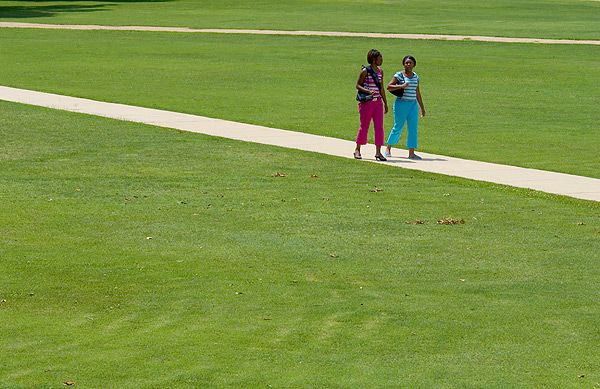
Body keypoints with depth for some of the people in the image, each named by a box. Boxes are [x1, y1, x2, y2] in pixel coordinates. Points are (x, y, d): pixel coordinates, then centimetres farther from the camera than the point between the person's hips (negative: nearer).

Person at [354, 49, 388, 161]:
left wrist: (385, 103, 17)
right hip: (367, 101, -5)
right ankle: (357, 150, 17)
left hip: (378, 101, 5)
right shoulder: (365, 71, -7)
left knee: (379, 127, -1)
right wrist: (368, 91, -22)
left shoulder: (380, 71, 11)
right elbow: (358, 85, -5)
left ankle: (378, 152, 1)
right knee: (364, 127, 1)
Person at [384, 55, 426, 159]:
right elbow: (389, 87, -12)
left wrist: (422, 108, 17)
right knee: (398, 127, 0)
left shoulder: (415, 76, 12)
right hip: (401, 104, -5)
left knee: (413, 129, -3)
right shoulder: (399, 75, -4)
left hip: (413, 104, 5)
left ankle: (411, 153, -3)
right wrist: (401, 86, -23)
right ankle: (388, 148, 21)